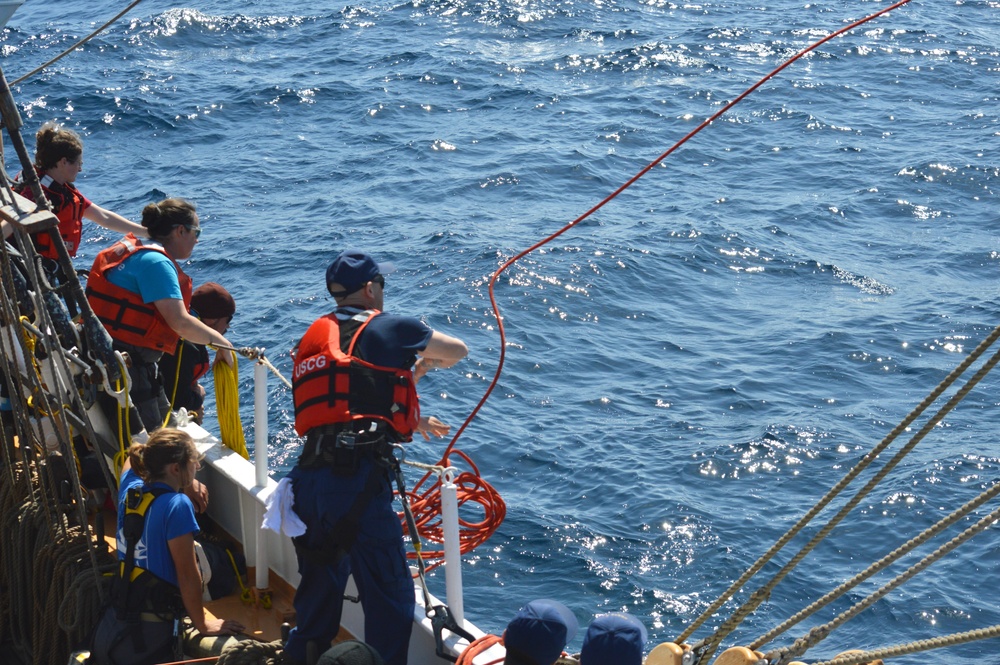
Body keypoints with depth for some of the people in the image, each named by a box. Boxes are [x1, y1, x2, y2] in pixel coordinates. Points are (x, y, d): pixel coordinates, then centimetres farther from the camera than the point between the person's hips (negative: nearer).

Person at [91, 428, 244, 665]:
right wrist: (203, 625, -3)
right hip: (150, 636, -7)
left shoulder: (131, 490, 4)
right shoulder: (176, 505, -16)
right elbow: (187, 574, -14)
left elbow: (135, 454, 27)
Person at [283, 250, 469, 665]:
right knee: (389, 595, 0)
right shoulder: (387, 329, 1)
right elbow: (458, 350, 14)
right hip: (358, 478, -7)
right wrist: (424, 362, 34)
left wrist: (411, 420, 36)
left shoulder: (315, 337, 20)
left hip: (309, 477, 7)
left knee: (319, 585, 22)